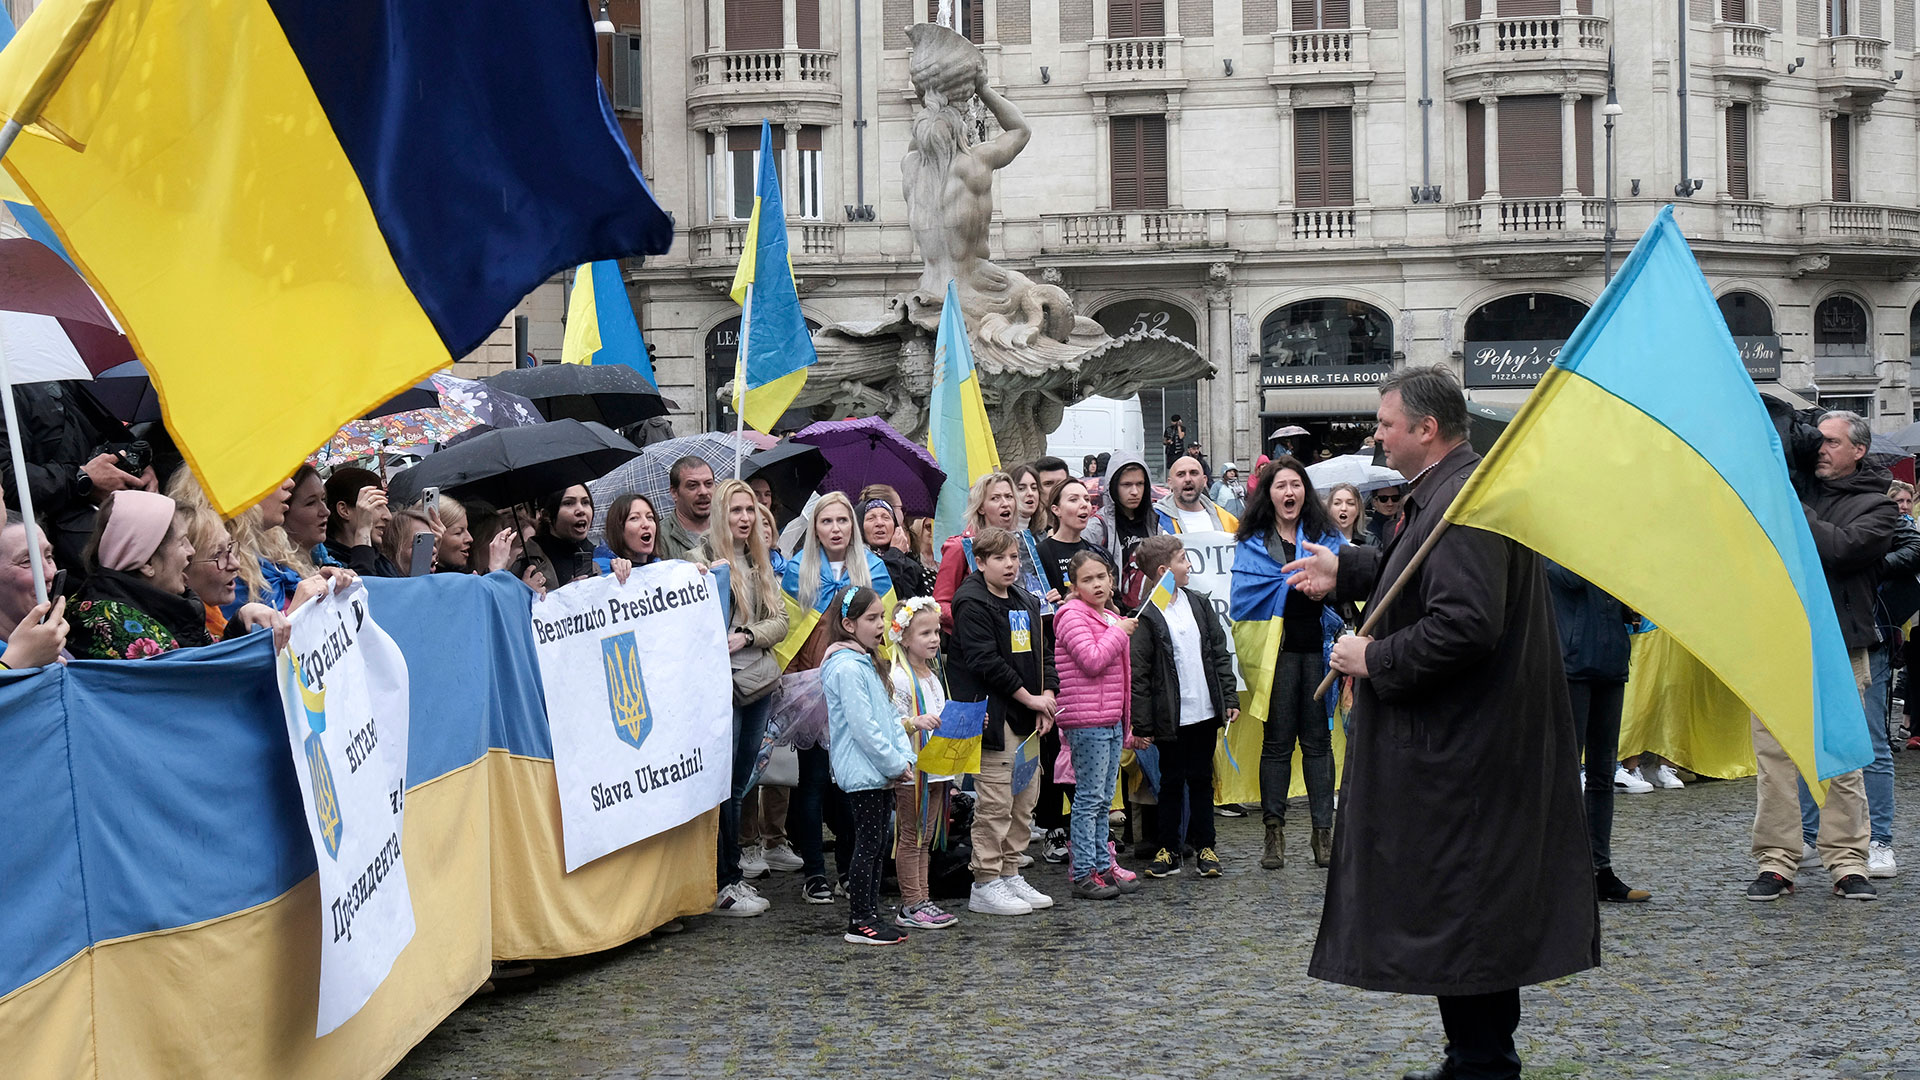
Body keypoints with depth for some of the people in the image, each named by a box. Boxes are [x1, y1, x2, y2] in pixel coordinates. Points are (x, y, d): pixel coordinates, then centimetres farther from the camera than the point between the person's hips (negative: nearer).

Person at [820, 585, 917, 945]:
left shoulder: (870, 663, 16)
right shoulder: (846, 668, -17)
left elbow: (890, 715, 17)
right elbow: (863, 726, -20)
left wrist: (905, 758, 5)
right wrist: (895, 765, -15)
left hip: (882, 771, 10)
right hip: (863, 772, -10)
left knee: (878, 845, 12)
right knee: (868, 845, -5)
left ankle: (871, 915, 18)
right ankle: (859, 921, 0)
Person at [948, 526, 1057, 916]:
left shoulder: (1027, 602, 16)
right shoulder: (972, 603, -10)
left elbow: (1043, 653, 18)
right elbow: (986, 662, -17)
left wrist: (1048, 695, 1)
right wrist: (1029, 697, -13)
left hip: (1027, 717, 9)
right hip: (993, 715, -9)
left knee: (1026, 797, 12)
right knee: (995, 802, -8)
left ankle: (1010, 874, 22)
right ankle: (985, 884, -1)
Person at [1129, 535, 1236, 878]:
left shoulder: (1198, 604, 7)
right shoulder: (1147, 617, -10)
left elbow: (1220, 653, 12)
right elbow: (1138, 675, -10)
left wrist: (1230, 698, 7)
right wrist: (1142, 725, -12)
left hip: (1206, 711, 4)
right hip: (1171, 717, -4)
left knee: (1201, 779, 12)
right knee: (1171, 782, 6)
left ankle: (1204, 846, 21)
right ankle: (1169, 849, 16)